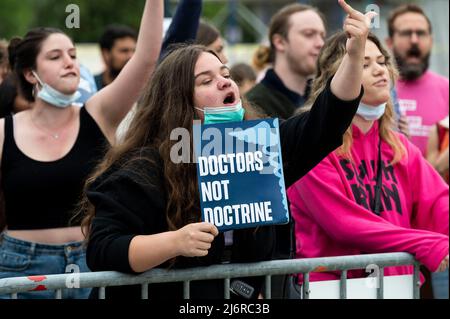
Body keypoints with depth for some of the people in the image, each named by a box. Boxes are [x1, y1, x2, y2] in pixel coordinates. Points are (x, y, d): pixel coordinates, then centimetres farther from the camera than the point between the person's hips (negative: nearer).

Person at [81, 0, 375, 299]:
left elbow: (325, 121, 4)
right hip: (165, 293, -4)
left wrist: (354, 56, -9)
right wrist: (173, 242, -30)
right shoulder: (144, 169, -12)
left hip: (243, 300, 4)